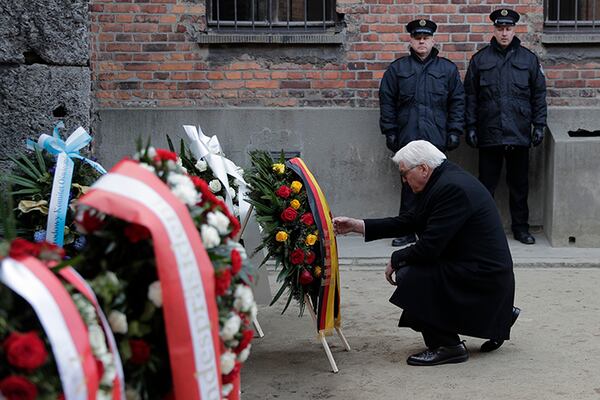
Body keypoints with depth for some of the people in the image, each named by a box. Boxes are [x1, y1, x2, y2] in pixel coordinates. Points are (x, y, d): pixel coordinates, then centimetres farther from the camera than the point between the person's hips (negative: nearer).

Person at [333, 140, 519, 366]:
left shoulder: (452, 188, -22)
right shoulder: (445, 180, 10)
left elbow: (430, 246, -23)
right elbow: (409, 221, 14)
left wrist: (395, 260, -6)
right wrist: (357, 226, 11)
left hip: (483, 277, -10)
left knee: (409, 276, -17)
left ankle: (446, 346, -3)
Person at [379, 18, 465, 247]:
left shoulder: (447, 69, 8)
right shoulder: (397, 69, 9)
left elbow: (458, 101, 8)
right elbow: (387, 102, 8)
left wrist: (454, 132, 1)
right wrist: (390, 132, 3)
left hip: (436, 138, 0)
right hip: (407, 137, 0)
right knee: (409, 183, 3)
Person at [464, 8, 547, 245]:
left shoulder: (529, 59, 6)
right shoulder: (480, 59, 5)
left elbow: (539, 94, 9)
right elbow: (470, 96, 5)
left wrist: (539, 125, 3)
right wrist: (471, 126, 0)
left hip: (519, 134, 1)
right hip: (489, 134, -1)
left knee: (519, 184, 9)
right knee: (486, 184, 4)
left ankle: (520, 227, 20)